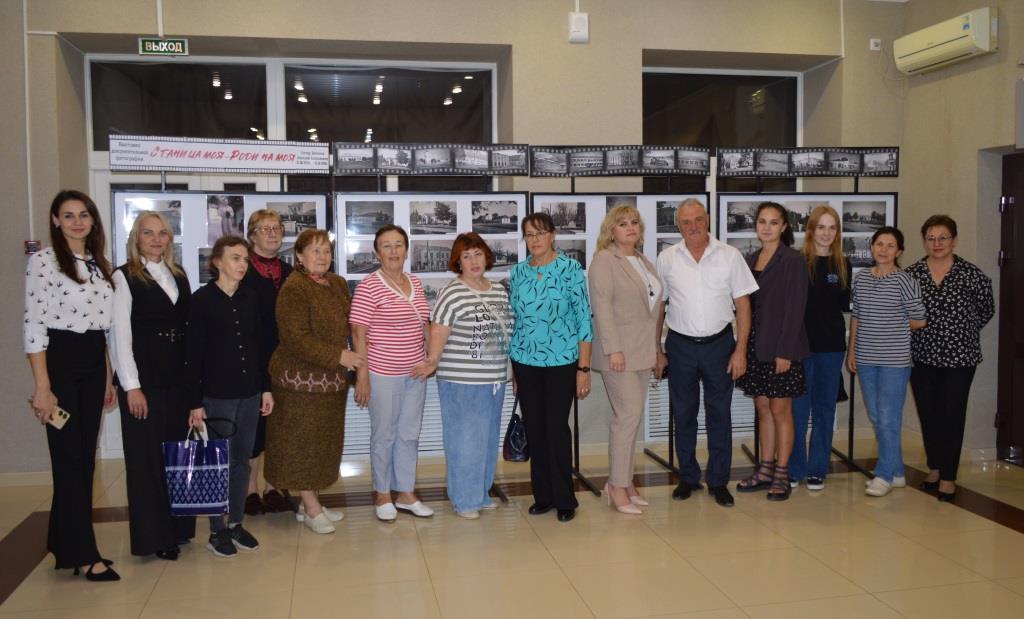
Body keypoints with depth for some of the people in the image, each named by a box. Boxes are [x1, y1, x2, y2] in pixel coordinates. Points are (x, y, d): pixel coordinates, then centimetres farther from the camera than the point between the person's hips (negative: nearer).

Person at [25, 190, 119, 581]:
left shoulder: (100, 265, 12)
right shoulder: (42, 261, -7)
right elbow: (33, 327, -11)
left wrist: (108, 378, 13)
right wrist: (42, 387, -16)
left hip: (94, 365, 7)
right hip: (60, 361, -7)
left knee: (86, 456, 11)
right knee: (69, 457, -1)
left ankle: (65, 544, 24)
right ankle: (83, 553, 6)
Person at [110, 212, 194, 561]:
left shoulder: (178, 275, 12)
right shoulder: (124, 277, -4)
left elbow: (189, 325, 11)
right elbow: (120, 334, -8)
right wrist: (131, 386, -12)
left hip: (179, 375, 5)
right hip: (144, 376, -5)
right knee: (149, 456, 3)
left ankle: (179, 526, 23)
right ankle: (154, 535, 14)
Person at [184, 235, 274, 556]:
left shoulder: (250, 299, 7)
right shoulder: (202, 299, -7)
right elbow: (193, 353, -9)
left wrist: (266, 387, 9)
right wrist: (195, 402, -11)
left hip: (249, 392, 5)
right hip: (217, 393, -5)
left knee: (242, 458, 11)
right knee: (221, 461, 2)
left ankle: (236, 523, 24)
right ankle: (217, 530, 15)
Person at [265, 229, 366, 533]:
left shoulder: (338, 284, 9)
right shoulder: (294, 289, -15)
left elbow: (348, 323, 21)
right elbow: (296, 339, -22)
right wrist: (338, 356, -22)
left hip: (331, 378, 8)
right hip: (301, 378, -8)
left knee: (325, 440, 14)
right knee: (303, 441, 3)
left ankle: (310, 503, 28)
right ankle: (312, 510, 14)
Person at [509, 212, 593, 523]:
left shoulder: (571, 269, -7)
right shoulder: (517, 272, 6)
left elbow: (584, 319, -8)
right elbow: (513, 319, 12)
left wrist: (584, 368, -11)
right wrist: (511, 367, 11)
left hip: (562, 361, -4)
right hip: (525, 361, 4)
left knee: (557, 428, 0)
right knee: (534, 428, 9)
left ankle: (564, 500, 16)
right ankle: (543, 495, 24)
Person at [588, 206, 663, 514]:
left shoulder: (644, 262, 18)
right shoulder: (604, 260, -6)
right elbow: (602, 307, -14)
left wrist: (657, 351, 19)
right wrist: (613, 349, -19)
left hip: (642, 351, 7)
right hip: (619, 352, -7)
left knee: (631, 417, 9)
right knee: (629, 414, -9)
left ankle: (625, 481, 17)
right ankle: (617, 486, 0)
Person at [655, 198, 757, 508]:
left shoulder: (730, 256, -2)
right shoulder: (666, 259, 1)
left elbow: (743, 304, -1)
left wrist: (740, 350, -6)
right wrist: (656, 350, 3)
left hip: (719, 344, -1)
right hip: (680, 346, 1)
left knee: (720, 415, 7)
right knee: (683, 415, 10)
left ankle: (718, 481, 20)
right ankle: (688, 477, 24)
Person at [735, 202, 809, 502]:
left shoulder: (793, 260, -7)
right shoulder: (750, 260, 11)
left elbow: (795, 308, -12)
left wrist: (785, 351, -16)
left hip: (781, 346, -6)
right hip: (755, 345, 6)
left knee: (780, 409, 1)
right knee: (762, 408, 11)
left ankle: (782, 475, 11)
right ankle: (765, 470, 20)